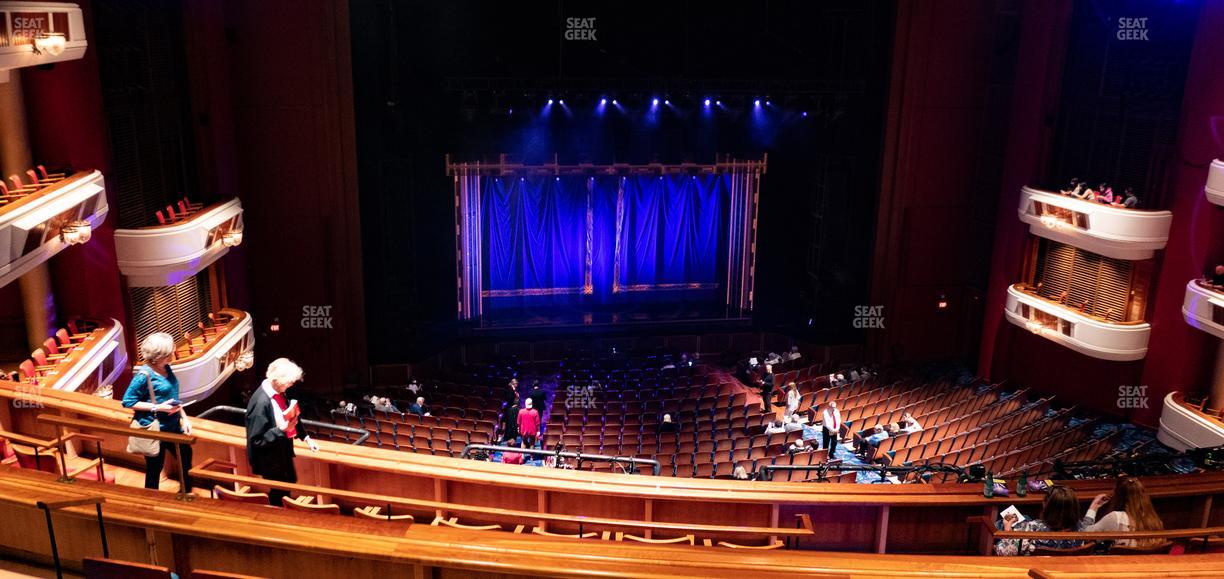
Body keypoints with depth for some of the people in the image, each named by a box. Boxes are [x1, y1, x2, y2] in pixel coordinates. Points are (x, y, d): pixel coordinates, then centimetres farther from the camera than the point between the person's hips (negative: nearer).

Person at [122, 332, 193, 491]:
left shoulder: (166, 368, 2)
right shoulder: (144, 375, -20)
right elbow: (127, 402, -18)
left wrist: (184, 418, 8)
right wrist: (158, 408, -23)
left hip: (173, 426, 8)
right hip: (155, 430, -8)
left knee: (186, 458, 21)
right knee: (154, 469, 8)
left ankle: (187, 494, 40)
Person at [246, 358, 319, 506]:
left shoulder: (278, 391, -6)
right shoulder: (261, 402, -32)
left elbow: (290, 417, 11)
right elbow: (256, 440, -27)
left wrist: (305, 437, 6)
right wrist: (281, 430, -34)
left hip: (283, 453, 8)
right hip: (270, 461, -8)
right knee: (278, 499, 11)